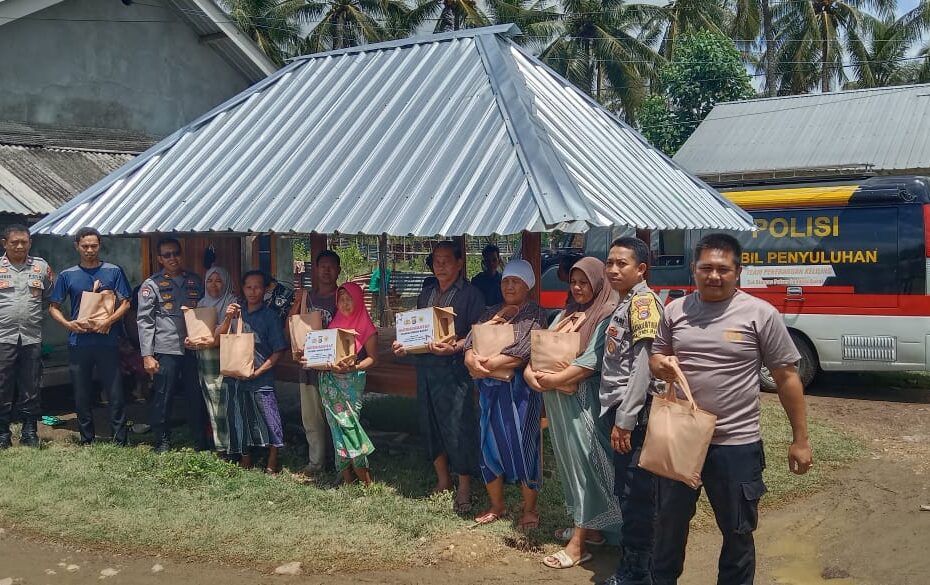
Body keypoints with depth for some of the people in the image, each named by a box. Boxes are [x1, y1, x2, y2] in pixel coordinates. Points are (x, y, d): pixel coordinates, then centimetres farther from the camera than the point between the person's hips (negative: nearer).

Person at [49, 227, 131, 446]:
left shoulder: (114, 272, 3)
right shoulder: (67, 275, 8)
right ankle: (87, 441, 20)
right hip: (78, 343, 2)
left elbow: (125, 303, 1)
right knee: (82, 395, 9)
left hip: (107, 341, -2)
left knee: (115, 393, -2)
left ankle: (120, 441, 4)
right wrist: (67, 323, -8)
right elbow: (53, 307, 11)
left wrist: (109, 321, -15)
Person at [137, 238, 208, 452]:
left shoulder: (195, 281, 12)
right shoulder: (152, 285, 1)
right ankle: (162, 442, 16)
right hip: (166, 350, -3)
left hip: (194, 348, 3)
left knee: (197, 396, 6)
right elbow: (144, 320, -2)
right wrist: (147, 355, -8)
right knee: (163, 398, 2)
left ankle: (200, 441, 18)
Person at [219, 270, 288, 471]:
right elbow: (220, 339, 2)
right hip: (235, 377, 4)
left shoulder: (270, 316, -5)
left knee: (268, 418, -4)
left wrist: (258, 371, -15)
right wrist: (228, 319, -14)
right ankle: (245, 458, 29)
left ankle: (272, 461, 9)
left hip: (261, 379, -4)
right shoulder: (237, 313, 7)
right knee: (238, 418, 13)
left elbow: (279, 350, -7)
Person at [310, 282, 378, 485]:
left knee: (347, 422, -12)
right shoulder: (334, 323, 14)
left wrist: (354, 367, -19)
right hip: (329, 380, 5)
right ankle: (347, 477, 8)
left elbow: (373, 357, -4)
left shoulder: (365, 327, -2)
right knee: (337, 424, 3)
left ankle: (364, 477, -4)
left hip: (351, 381, -5)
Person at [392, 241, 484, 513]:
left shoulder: (470, 294, -3)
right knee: (430, 425, 12)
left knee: (458, 427, -6)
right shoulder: (426, 293, 17)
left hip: (454, 368, -7)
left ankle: (464, 488, 6)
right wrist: (403, 344, 4)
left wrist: (455, 347, -24)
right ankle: (442, 481, 27)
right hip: (425, 366, 7)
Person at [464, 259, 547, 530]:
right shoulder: (492, 313, 15)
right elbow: (471, 340, 3)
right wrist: (472, 359, -19)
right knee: (490, 445, 11)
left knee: (522, 446, 0)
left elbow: (522, 351, -17)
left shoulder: (535, 315, -4)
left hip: (519, 388, -6)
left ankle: (530, 510, 16)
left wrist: (486, 365, -16)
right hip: (489, 389, 6)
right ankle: (497, 506, 26)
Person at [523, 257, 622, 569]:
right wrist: (530, 370, -8)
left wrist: (555, 379, -16)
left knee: (584, 461, -4)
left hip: (583, 399, -7)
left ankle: (579, 543, 0)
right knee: (569, 459, 11)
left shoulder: (607, 315, -7)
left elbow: (592, 360, -17)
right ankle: (590, 528, 23)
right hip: (557, 401, 8)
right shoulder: (566, 314, 17)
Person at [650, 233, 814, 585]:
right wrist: (662, 365, -12)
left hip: (736, 445, -3)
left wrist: (800, 440, -4)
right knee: (670, 522, 20)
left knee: (737, 532, 13)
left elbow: (787, 377, -4)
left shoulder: (760, 314, -8)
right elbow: (656, 357, 14)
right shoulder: (675, 310, 3)